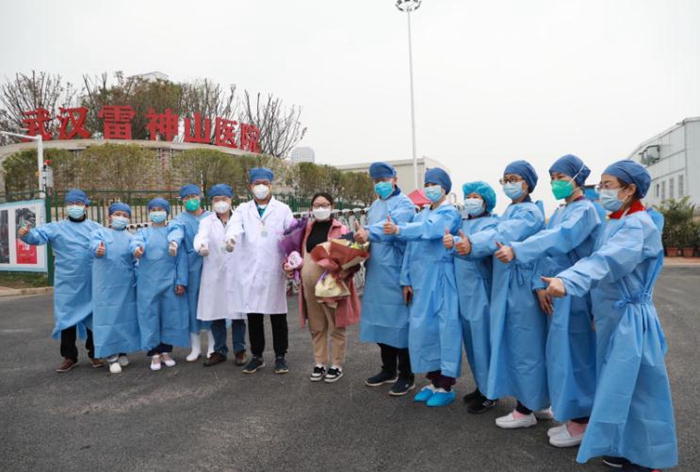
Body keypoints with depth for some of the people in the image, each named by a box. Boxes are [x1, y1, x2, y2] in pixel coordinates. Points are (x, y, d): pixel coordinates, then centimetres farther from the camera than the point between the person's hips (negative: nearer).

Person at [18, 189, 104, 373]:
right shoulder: (56, 228, 4)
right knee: (67, 318, 5)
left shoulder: (96, 228, 8)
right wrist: (26, 234, -34)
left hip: (92, 283, 1)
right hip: (67, 283, 0)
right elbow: (39, 235, -10)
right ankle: (69, 356, 19)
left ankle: (94, 353, 25)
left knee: (93, 317, 9)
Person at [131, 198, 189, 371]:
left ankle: (166, 351, 18)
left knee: (169, 315, 4)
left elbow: (181, 258, 3)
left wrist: (181, 281, -5)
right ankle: (154, 353, 12)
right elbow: (135, 241, -13)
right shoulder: (143, 232, 11)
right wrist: (137, 248, -38)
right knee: (150, 315, 2)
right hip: (148, 283, 0)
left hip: (169, 282, 0)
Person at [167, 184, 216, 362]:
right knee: (193, 302, 3)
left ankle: (212, 346, 16)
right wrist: (174, 241, -40)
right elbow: (176, 229, -18)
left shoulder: (210, 217, 12)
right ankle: (195, 347, 16)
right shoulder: (181, 219, 4)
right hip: (192, 268, -1)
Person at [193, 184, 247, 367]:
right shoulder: (206, 221, 8)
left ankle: (240, 350, 15)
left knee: (237, 312, 1)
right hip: (214, 273, 2)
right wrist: (201, 247, -35)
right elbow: (201, 236, -13)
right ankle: (219, 351, 19)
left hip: (237, 272, -1)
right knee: (216, 313, 6)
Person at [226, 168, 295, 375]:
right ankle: (257, 356, 23)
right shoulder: (243, 209, 11)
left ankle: (280, 356, 19)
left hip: (275, 271, -1)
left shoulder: (283, 209, 7)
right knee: (253, 316, 9)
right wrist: (231, 237, -33)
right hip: (250, 271, 2)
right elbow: (235, 226, -10)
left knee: (278, 316, 6)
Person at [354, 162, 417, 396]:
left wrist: (369, 232, -42)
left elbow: (393, 225, -27)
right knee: (380, 320, 13)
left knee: (398, 321, -2)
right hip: (375, 272, 8)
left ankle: (406, 376, 11)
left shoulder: (403, 203, -6)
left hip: (395, 272, -7)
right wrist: (362, 241, 2)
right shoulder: (374, 206, 19)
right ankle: (388, 369, 27)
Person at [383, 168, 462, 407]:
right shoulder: (420, 216, 16)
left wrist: (399, 230, -38)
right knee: (422, 327, 8)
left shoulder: (450, 213, -4)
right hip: (420, 278, 6)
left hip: (441, 278, -6)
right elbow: (411, 248, 14)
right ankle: (433, 381, 22)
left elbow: (429, 229, -25)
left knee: (445, 327, -2)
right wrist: (407, 279, 9)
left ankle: (446, 386, 9)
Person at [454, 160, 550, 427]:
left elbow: (504, 236, -29)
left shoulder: (530, 212, -12)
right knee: (518, 343, 15)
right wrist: (465, 243, -11)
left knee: (524, 345, 0)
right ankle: (539, 402, 28)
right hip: (508, 285, 9)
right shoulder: (510, 211, 18)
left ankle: (526, 410, 13)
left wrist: (473, 244, -43)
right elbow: (495, 234, 5)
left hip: (521, 285, -9)